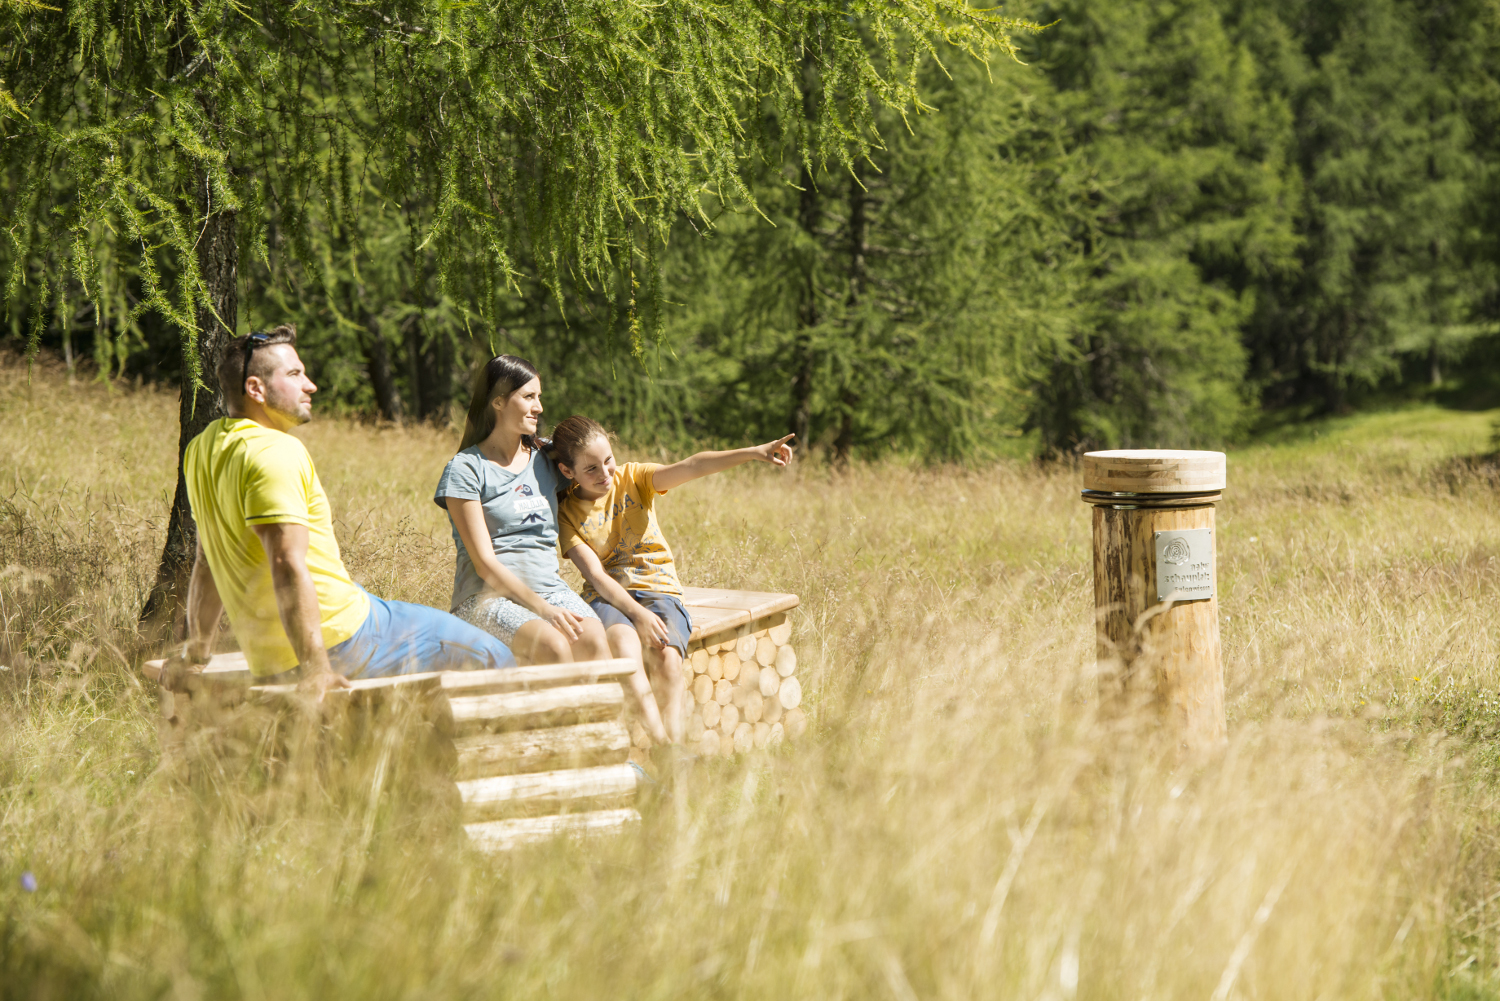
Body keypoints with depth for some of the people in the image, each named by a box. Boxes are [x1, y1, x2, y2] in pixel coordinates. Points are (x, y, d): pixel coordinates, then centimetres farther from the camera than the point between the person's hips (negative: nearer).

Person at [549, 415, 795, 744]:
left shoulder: (632, 477, 7)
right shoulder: (567, 513, 2)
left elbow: (691, 467, -9)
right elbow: (596, 575, -8)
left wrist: (753, 453, -25)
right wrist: (637, 614, -24)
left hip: (658, 590, 2)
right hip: (608, 598, -2)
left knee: (667, 660, -29)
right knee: (625, 647, -36)